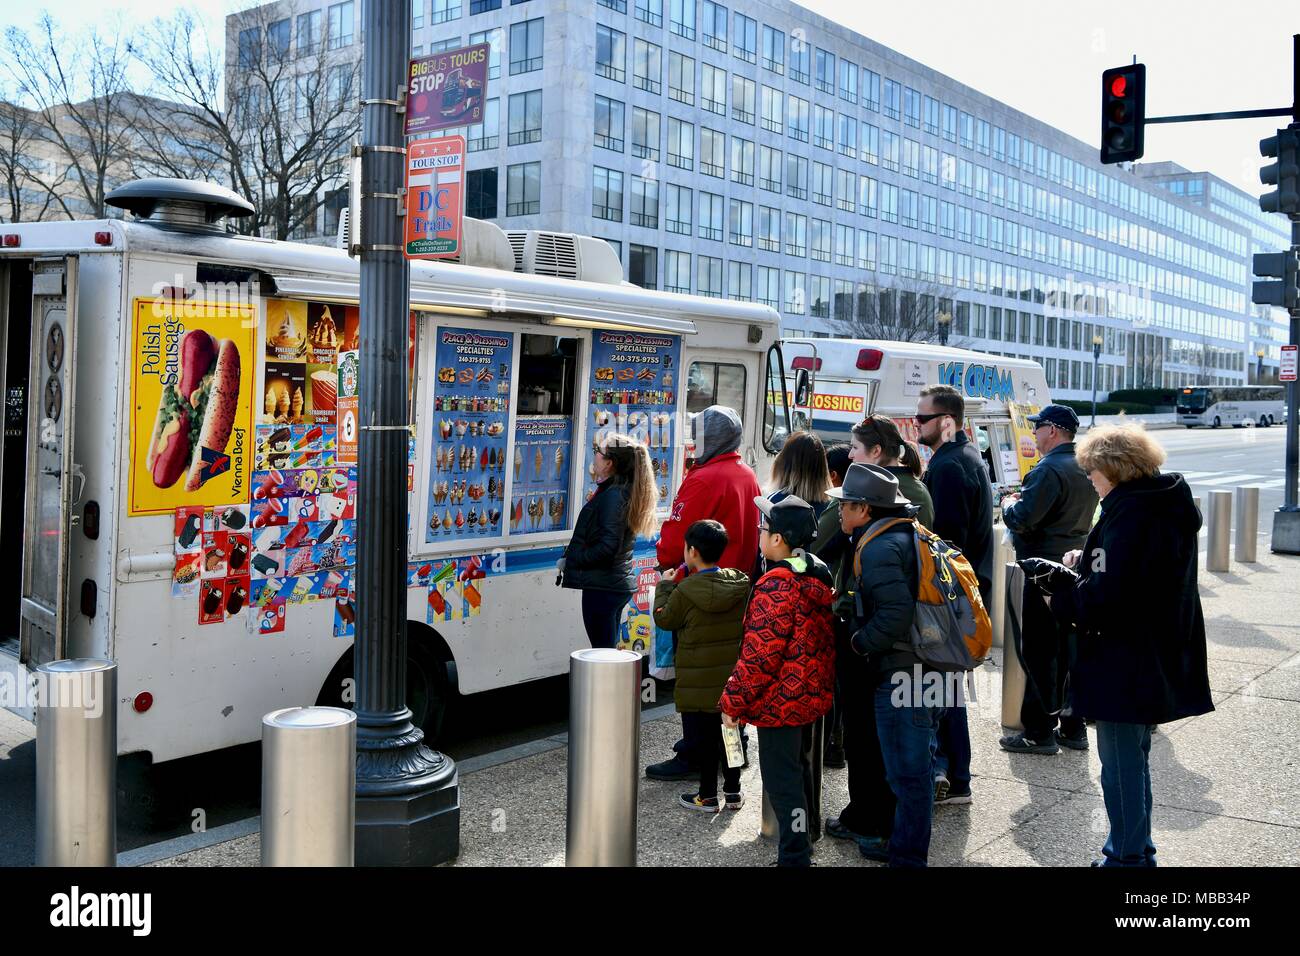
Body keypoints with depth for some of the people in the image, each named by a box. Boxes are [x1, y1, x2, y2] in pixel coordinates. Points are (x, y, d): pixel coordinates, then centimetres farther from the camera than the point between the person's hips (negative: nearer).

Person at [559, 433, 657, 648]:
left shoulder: (613, 495, -19)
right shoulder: (625, 491, 11)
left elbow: (607, 547, -24)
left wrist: (571, 561, -12)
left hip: (603, 586, -10)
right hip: (620, 583, 10)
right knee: (609, 649, 18)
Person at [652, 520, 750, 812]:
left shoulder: (686, 590, -19)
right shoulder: (740, 583, -3)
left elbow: (664, 619, -4)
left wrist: (664, 585, 10)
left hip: (698, 681, -5)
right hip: (732, 676, 5)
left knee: (703, 736, 5)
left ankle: (707, 796, 13)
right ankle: (733, 792, 24)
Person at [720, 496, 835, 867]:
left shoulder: (776, 586, -22)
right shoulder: (818, 575, 6)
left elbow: (760, 653, -23)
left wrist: (734, 700, -15)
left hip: (780, 700, -10)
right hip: (811, 694, 10)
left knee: (782, 780, -1)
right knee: (798, 768, 22)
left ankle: (793, 857, 4)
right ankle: (802, 844, 35)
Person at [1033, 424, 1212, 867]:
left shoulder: (1130, 512, -22)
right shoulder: (1168, 504, 9)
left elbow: (1107, 597, -28)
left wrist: (1059, 580, -13)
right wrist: (1088, 561, 7)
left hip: (1126, 663, -10)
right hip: (1159, 659, 10)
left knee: (1121, 763, 3)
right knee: (1134, 756, 23)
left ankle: (1128, 855, 14)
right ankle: (1137, 848, 36)